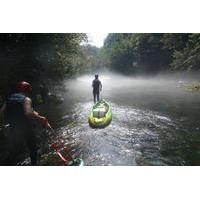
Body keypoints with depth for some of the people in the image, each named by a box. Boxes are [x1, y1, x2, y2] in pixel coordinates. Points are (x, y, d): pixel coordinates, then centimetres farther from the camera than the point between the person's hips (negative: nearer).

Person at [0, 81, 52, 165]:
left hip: (13, 129, 5)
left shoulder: (9, 98, 3)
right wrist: (40, 118, -27)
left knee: (14, 150, 24)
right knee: (33, 149, 14)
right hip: (26, 129, -5)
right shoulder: (26, 99, -15)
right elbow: (28, 113, -32)